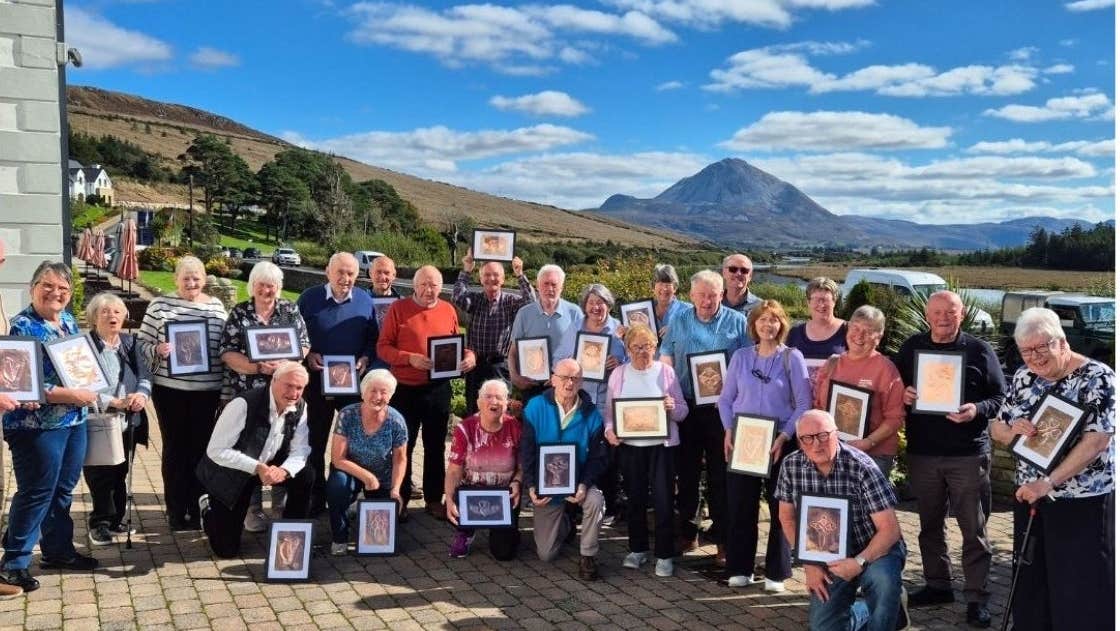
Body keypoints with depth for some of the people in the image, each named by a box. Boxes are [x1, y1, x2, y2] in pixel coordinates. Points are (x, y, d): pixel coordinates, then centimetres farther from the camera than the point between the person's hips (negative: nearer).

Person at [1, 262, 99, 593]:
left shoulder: (69, 321, 10)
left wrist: (90, 387, 2)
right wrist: (72, 395, -21)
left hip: (74, 421, 8)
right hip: (37, 425, -8)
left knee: (63, 489, 16)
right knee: (36, 493, -2)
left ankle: (58, 550, 28)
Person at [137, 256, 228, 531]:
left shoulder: (216, 306, 6)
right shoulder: (160, 304, -1)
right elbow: (142, 343, 0)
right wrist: (157, 350, -20)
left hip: (207, 390, 2)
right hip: (170, 389, -1)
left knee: (201, 448, 8)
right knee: (175, 448, 8)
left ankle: (198, 509, 19)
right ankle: (176, 511, 17)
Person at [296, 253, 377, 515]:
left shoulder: (365, 301, 3)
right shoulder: (309, 298, -3)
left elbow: (373, 338, 6)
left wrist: (365, 358, -11)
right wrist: (307, 355, -14)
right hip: (317, 379, -1)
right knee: (315, 441, 9)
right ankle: (316, 497, 20)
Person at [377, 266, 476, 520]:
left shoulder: (448, 310, 6)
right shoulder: (398, 309, -4)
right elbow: (383, 348, -7)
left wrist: (468, 356, -7)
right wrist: (410, 359, -21)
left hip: (439, 389, 3)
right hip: (405, 389, -2)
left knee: (435, 446, 11)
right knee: (403, 446, 8)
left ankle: (434, 498, 21)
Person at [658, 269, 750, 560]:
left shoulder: (737, 322, 2)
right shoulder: (679, 322, 8)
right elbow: (666, 357, 7)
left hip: (722, 408, -2)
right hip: (686, 406, 2)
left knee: (721, 475, 2)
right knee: (686, 472, 10)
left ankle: (723, 537, 11)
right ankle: (686, 532, 22)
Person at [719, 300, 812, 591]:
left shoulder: (792, 357, -2)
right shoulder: (741, 356, 6)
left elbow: (804, 404, -6)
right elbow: (726, 398, 9)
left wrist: (784, 436, -16)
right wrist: (728, 430, -5)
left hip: (780, 442, -2)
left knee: (781, 507, 5)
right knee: (739, 505, 4)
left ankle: (777, 572, 15)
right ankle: (740, 569, 15)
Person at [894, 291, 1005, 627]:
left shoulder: (980, 350, -1)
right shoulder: (911, 348, 7)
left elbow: (999, 398, -1)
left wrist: (977, 410, -20)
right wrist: (902, 395, -9)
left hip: (969, 453, -3)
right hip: (922, 452, 3)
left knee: (973, 528, 2)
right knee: (930, 523, 14)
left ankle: (977, 597, 11)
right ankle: (937, 585, 28)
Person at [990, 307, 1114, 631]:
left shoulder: (1097, 377, -13)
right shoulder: (1023, 377, 5)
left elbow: (1097, 440, -21)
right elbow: (996, 428, 11)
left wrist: (1048, 482, -28)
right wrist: (1013, 430, -14)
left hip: (1084, 502, -6)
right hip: (1029, 497, 6)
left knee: (1083, 587, 2)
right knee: (1030, 580, 13)